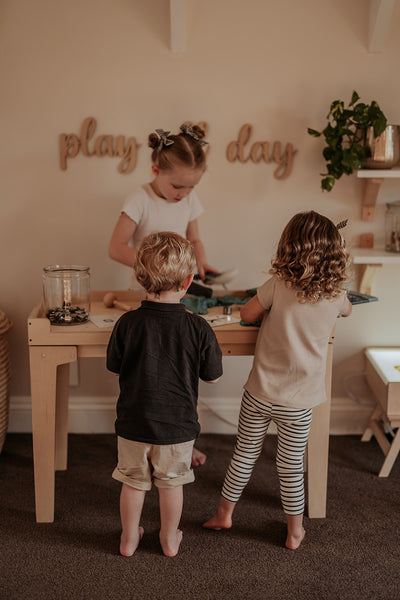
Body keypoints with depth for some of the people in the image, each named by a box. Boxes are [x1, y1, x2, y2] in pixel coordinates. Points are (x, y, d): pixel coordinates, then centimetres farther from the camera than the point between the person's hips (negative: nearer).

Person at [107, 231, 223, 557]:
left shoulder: (127, 323, -16)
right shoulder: (198, 328, -19)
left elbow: (116, 368, -2)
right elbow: (213, 376, -7)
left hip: (134, 423, 1)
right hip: (178, 424, 0)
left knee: (134, 482, 20)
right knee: (172, 483, 21)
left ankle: (129, 538, 39)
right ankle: (170, 539, 39)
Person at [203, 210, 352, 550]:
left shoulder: (278, 284, -14)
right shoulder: (336, 295, -7)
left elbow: (247, 314, -2)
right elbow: (347, 310, 17)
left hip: (260, 392, 0)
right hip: (299, 400, 1)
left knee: (244, 454, 16)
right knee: (291, 466, 13)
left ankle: (224, 514, 33)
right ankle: (295, 531, 27)